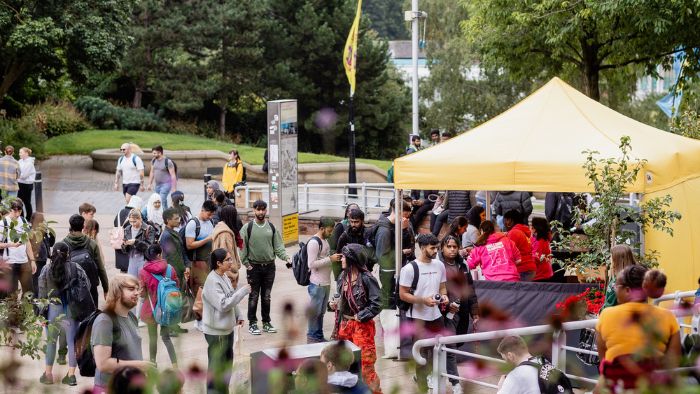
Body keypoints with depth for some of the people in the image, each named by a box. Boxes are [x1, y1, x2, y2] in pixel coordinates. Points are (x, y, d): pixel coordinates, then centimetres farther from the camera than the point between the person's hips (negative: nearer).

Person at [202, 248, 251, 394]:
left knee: (227, 360, 20)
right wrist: (242, 291, -25)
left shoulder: (224, 276, 5)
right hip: (216, 331, -10)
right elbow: (223, 305, -29)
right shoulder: (212, 282, -24)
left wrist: (238, 315, 12)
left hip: (227, 328, 10)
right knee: (217, 365, 1)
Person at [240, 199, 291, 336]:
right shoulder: (247, 227, -3)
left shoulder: (272, 228, 6)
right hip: (254, 267, -3)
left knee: (267, 296, 9)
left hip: (269, 266, 3)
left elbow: (278, 247, 7)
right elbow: (242, 247, -2)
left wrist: (286, 257, -8)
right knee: (254, 296, 0)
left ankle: (266, 322, 19)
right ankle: (252, 323, 8)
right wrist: (246, 263, -8)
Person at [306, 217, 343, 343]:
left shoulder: (324, 240, 13)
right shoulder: (313, 242, -16)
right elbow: (311, 264, -21)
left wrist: (334, 257, 8)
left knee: (321, 311, 14)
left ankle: (319, 337, 21)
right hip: (317, 284, -9)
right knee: (315, 311, -1)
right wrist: (330, 259, -20)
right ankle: (311, 337, 6)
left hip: (325, 283, 9)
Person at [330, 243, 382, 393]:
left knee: (365, 363, -5)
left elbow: (376, 304, -17)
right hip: (345, 324, 8)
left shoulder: (366, 278, -16)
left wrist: (360, 316, -16)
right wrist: (335, 303, -1)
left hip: (362, 326, -7)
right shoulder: (343, 277, 6)